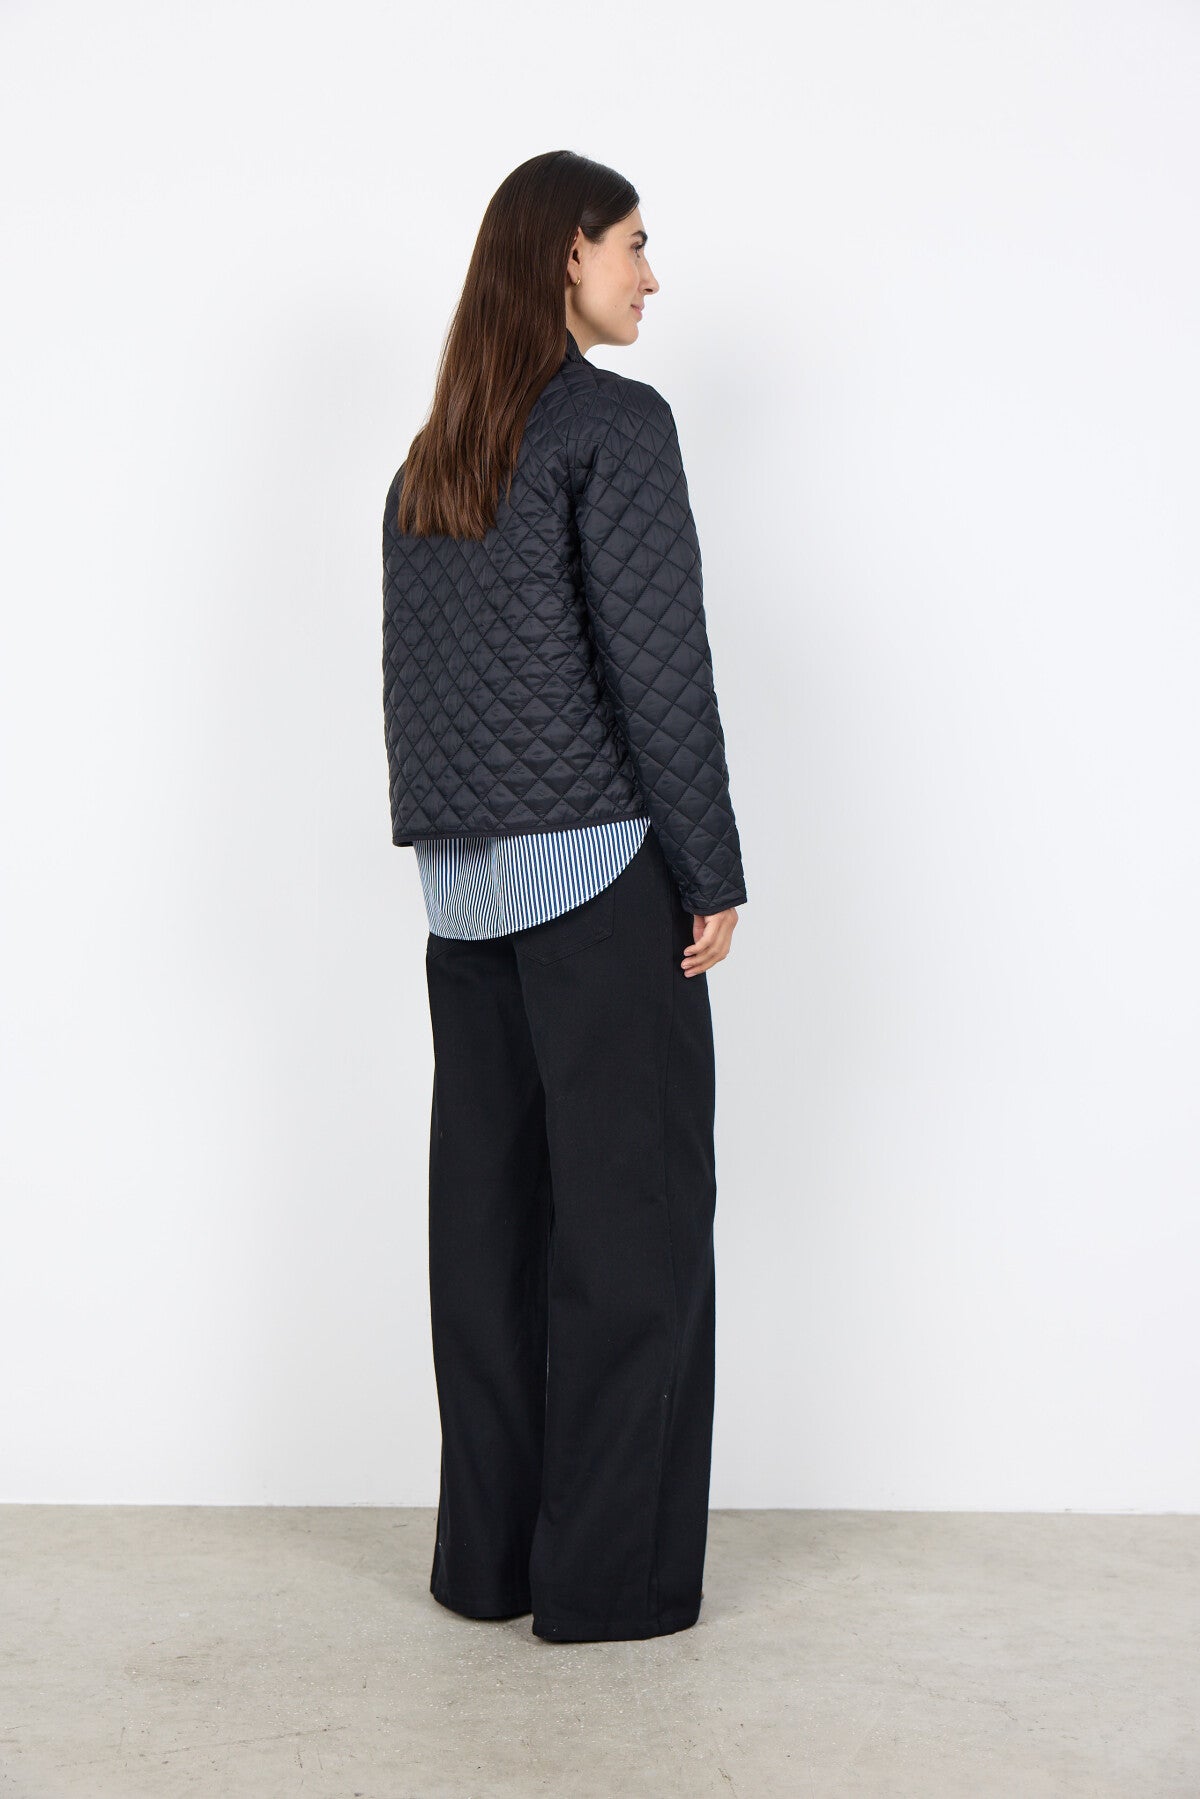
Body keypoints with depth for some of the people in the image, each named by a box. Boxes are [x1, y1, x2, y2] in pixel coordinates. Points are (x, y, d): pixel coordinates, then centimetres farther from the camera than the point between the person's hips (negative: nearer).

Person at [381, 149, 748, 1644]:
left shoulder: (429, 456, 14)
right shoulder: (615, 425, -8)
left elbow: (410, 678, 15)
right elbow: (658, 665, -13)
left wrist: (442, 847, 18)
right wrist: (714, 872, -8)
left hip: (464, 883, 8)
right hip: (599, 865, -7)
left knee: (489, 1210, 11)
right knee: (630, 1216, 1)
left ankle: (488, 1556, 20)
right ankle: (609, 1575, 9)